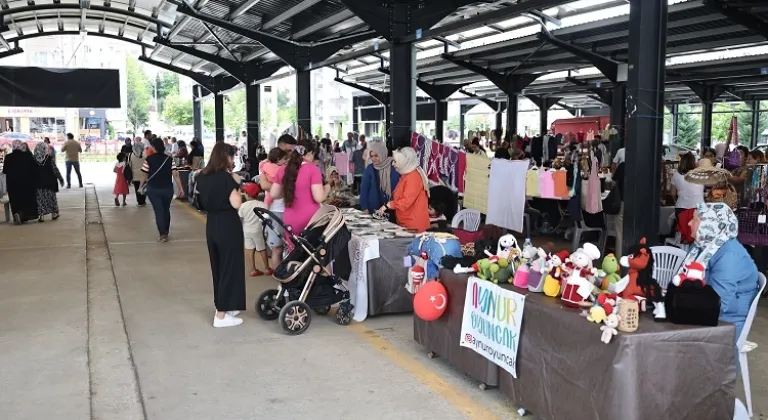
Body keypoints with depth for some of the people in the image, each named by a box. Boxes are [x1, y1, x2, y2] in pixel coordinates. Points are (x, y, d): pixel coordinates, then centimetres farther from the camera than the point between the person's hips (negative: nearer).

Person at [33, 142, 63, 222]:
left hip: (38, 183, 1)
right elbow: (55, 170, -9)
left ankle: (40, 215, 0)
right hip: (49, 182, -1)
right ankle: (53, 214, 20)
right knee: (51, 197, 13)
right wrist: (60, 179, 1)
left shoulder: (34, 159, -5)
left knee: (40, 198, 6)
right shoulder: (49, 158, -11)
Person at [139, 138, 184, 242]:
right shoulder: (169, 159, -4)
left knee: (158, 211, 2)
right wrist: (180, 188, -5)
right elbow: (175, 174, -9)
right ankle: (165, 232, 29)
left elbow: (144, 175, -8)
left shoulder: (149, 159, -10)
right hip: (167, 189, 2)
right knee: (166, 211, 18)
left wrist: (140, 186, 7)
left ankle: (163, 234, -6)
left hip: (153, 189, -2)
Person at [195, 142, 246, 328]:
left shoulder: (203, 177, 6)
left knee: (217, 267, 18)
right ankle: (221, 315, 4)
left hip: (212, 224, 8)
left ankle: (222, 306, 30)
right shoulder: (226, 177, -16)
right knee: (230, 268, 1)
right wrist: (238, 188, -3)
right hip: (228, 225, -7)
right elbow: (236, 204, -20)